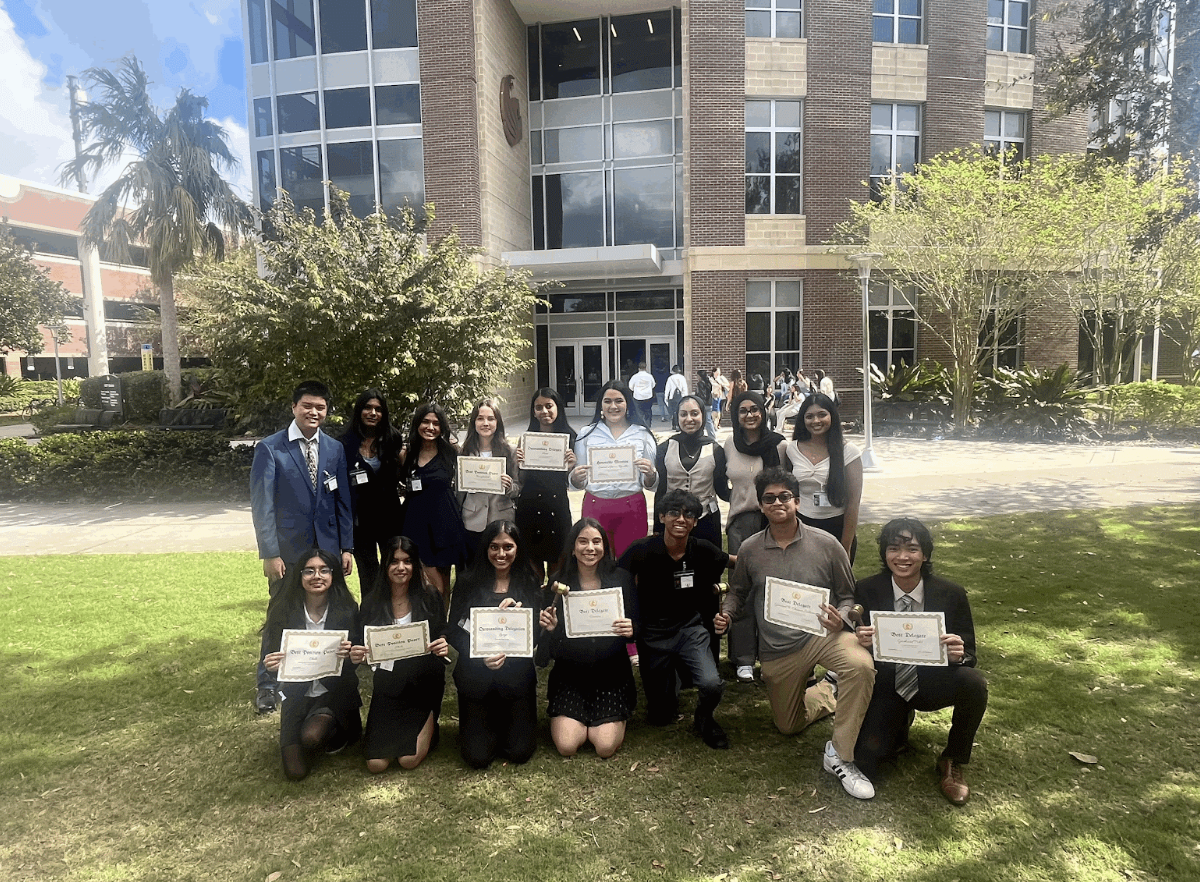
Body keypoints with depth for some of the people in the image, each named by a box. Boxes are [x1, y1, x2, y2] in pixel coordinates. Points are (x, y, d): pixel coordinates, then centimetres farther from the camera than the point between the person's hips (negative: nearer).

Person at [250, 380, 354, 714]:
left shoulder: (335, 449, 6)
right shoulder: (269, 448, -5)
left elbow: (343, 501, 8)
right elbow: (262, 504, -8)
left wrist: (347, 547, 4)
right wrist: (270, 553, -12)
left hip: (327, 549, 3)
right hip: (288, 549, -3)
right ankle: (267, 685, 21)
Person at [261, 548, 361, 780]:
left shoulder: (347, 611, -9)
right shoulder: (285, 611, -7)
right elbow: (273, 653, 0)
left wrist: (349, 653, -30)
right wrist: (272, 665, -24)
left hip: (334, 693, -2)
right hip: (297, 694, 2)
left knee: (311, 736, -31)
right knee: (295, 772, -8)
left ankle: (337, 734, 6)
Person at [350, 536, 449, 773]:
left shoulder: (429, 597, -4)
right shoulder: (372, 602, -1)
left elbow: (443, 637, 1)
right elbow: (364, 647, 5)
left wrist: (444, 647, -23)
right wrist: (356, 656, -18)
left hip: (423, 682, -2)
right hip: (387, 685, 2)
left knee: (409, 760, -12)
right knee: (376, 764, -8)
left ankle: (428, 723, 20)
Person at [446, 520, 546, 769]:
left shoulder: (529, 583, 1)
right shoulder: (467, 583, -2)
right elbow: (454, 632, -5)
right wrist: (481, 657, -20)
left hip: (517, 676, 1)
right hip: (475, 678, 0)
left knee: (520, 752, -3)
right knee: (478, 757, -3)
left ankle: (506, 719, 29)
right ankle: (489, 723, 29)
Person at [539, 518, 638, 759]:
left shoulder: (621, 580, -3)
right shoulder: (559, 583, -4)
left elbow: (635, 627, 2)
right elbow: (549, 647, -1)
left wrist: (630, 631, -22)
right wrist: (550, 629, -24)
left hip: (611, 673, 0)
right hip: (570, 674, 0)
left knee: (606, 747, -12)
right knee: (566, 746, -12)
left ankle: (616, 718, 23)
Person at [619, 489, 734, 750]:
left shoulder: (702, 550, -11)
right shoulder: (643, 550, -18)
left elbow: (732, 560, 10)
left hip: (689, 628, 1)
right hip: (653, 633, -1)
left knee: (712, 684, -26)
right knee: (659, 717, 9)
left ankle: (704, 719, 11)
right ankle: (671, 676, 43)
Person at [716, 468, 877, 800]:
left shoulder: (826, 544, -8)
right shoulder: (749, 550, -2)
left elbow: (848, 595, 2)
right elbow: (737, 593, 13)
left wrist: (840, 619, -20)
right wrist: (725, 614, -8)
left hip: (821, 634, -2)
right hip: (777, 648, 3)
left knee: (861, 666, -35)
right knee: (788, 726, 14)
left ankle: (839, 755, -18)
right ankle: (828, 692, 43)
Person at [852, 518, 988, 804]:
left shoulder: (951, 595, -9)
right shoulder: (867, 591, -10)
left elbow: (969, 654, -3)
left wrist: (958, 654, -28)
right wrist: (861, 642, -27)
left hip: (932, 682, 1)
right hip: (886, 687, 0)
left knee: (974, 683, -32)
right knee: (862, 767, -18)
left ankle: (952, 763, -4)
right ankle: (900, 722, 18)